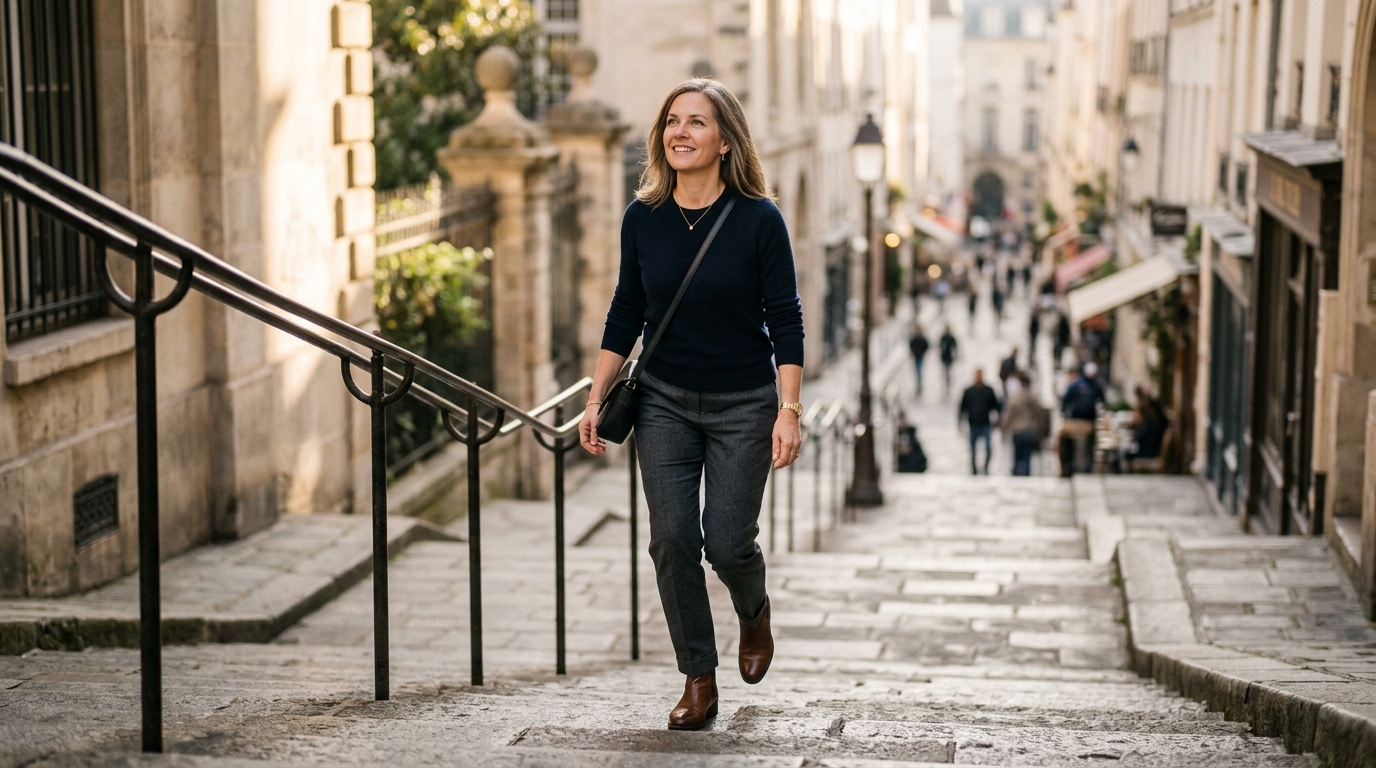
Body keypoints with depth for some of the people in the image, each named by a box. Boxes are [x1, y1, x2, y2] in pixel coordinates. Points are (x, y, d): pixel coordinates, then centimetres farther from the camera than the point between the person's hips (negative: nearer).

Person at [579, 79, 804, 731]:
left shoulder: (759, 219, -12)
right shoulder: (642, 218, -3)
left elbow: (785, 322, -9)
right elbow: (626, 314, 7)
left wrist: (788, 412, -15)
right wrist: (596, 400, 4)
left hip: (743, 405, -3)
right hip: (664, 401, 3)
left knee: (727, 541, -4)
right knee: (672, 538, -4)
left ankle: (755, 612, 32)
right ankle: (699, 681, 8)